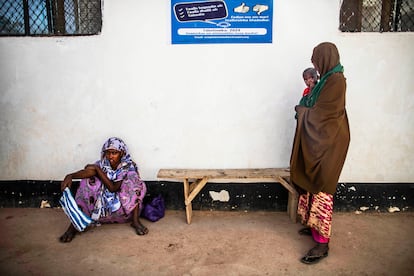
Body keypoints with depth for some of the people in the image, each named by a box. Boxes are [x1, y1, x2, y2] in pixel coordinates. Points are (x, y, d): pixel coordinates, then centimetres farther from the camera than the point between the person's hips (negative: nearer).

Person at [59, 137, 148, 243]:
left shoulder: (129, 167, -11)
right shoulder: (102, 164, -3)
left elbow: (113, 188, -21)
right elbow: (89, 170, -26)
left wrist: (97, 169, -20)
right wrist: (70, 176, -46)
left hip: (122, 207, -2)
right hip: (103, 204, 2)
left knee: (133, 179, -23)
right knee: (88, 180, -19)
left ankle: (135, 221, -25)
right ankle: (75, 223, -22)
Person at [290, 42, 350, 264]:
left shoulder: (336, 80, -16)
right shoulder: (329, 78, 14)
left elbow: (320, 113, -18)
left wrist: (301, 110, -2)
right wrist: (305, 110, -1)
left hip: (327, 142, -10)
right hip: (319, 139, 10)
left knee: (321, 189, -6)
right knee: (314, 185, 16)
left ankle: (322, 242, 1)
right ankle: (315, 226, 31)